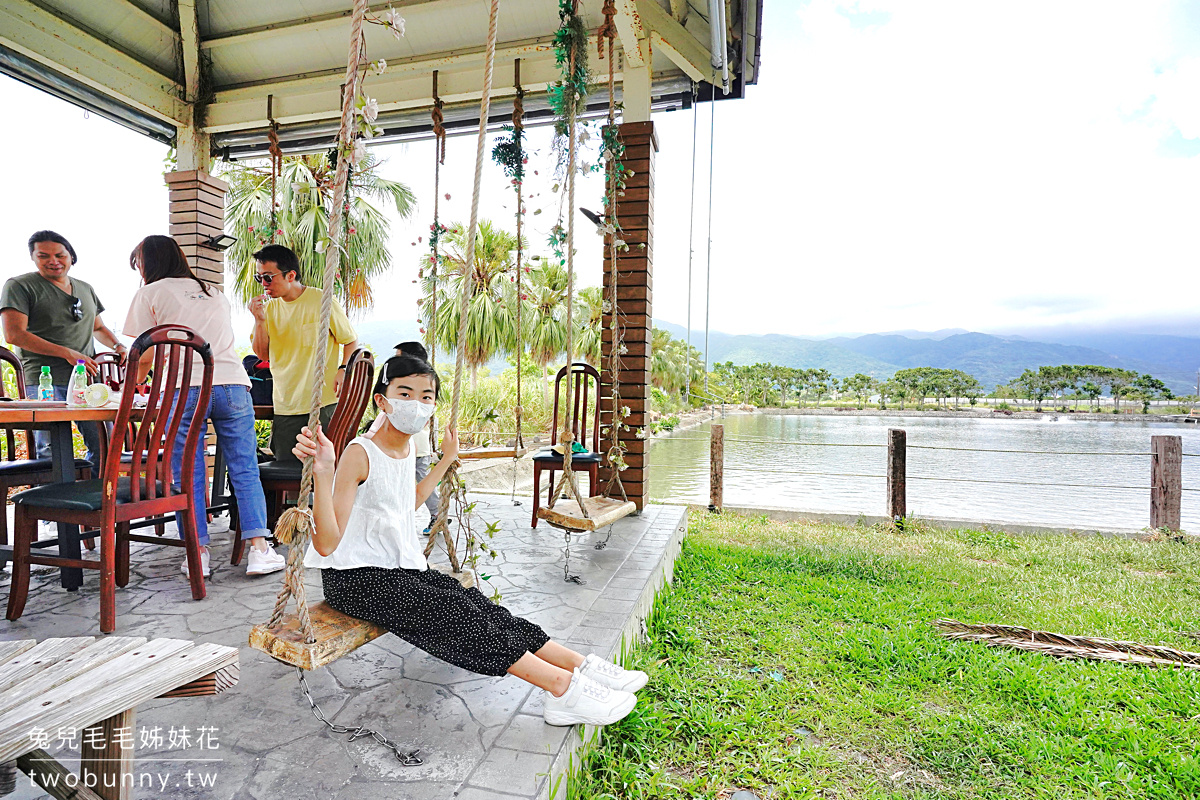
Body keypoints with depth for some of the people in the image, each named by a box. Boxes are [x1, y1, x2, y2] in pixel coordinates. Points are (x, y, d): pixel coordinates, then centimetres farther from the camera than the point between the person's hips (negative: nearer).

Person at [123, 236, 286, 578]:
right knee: (245, 473, 2)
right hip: (233, 383, 3)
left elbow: (145, 357, 9)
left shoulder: (150, 294, 11)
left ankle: (198, 554, 6)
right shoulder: (214, 293, 25)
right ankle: (259, 550, -2)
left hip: (185, 389, -3)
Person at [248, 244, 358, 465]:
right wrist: (260, 320, -7)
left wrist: (343, 370, -13)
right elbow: (262, 354, 8)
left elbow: (352, 340, 4)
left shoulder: (321, 301, -5)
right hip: (285, 406, 5)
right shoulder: (269, 307, 9)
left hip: (323, 405, -4)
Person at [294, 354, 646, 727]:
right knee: (451, 611, -22)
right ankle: (564, 687, -24)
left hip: (401, 566, 7)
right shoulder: (360, 454, -19)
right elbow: (326, 543, -26)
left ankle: (579, 665, -17)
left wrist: (446, 459, 25)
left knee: (473, 601, -12)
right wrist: (322, 472, -39)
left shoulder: (409, 447, 5)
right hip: (354, 577, -7)